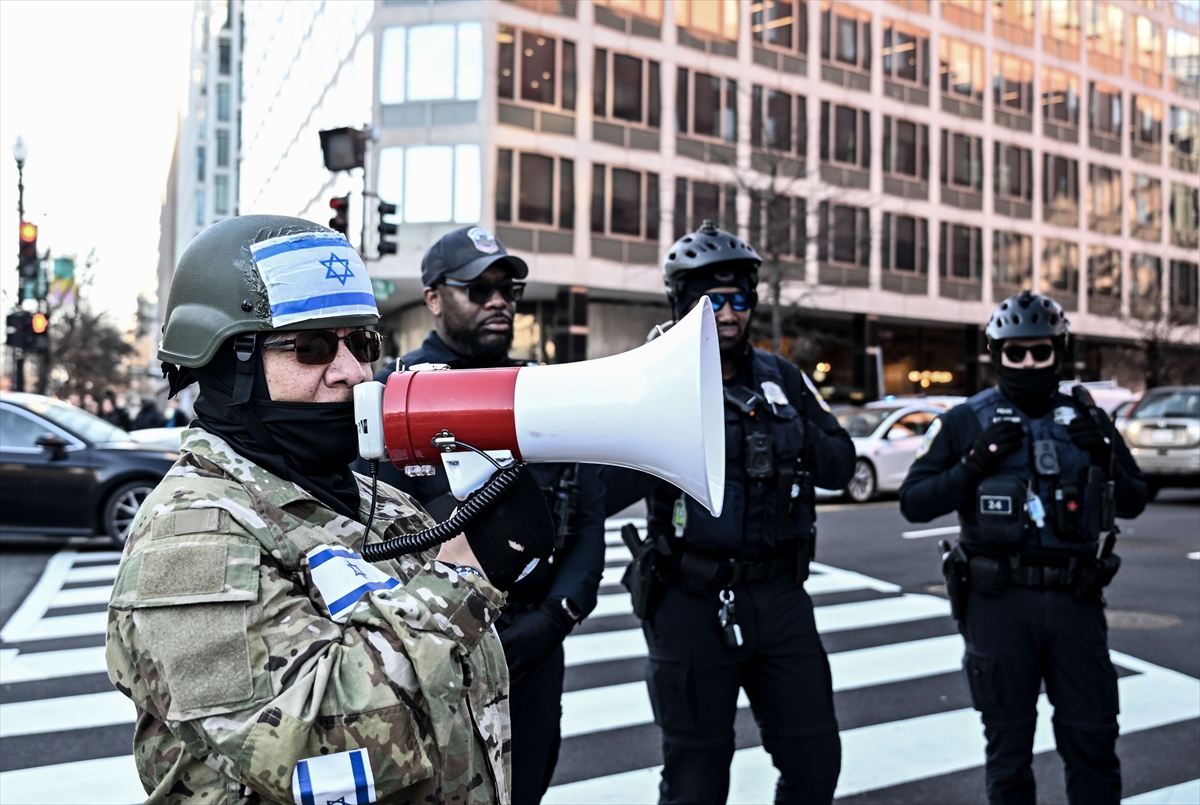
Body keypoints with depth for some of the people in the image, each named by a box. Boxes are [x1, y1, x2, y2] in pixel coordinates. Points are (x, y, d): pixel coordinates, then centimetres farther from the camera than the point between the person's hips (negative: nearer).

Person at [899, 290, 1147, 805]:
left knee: (1093, 743, 7)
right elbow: (913, 502, -2)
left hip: (1076, 600, 2)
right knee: (1008, 748, 10)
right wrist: (974, 465, -15)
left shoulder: (1084, 418, 10)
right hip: (999, 602, -2)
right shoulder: (966, 421, 2)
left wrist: (1103, 458, -6)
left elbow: (1133, 502, 13)